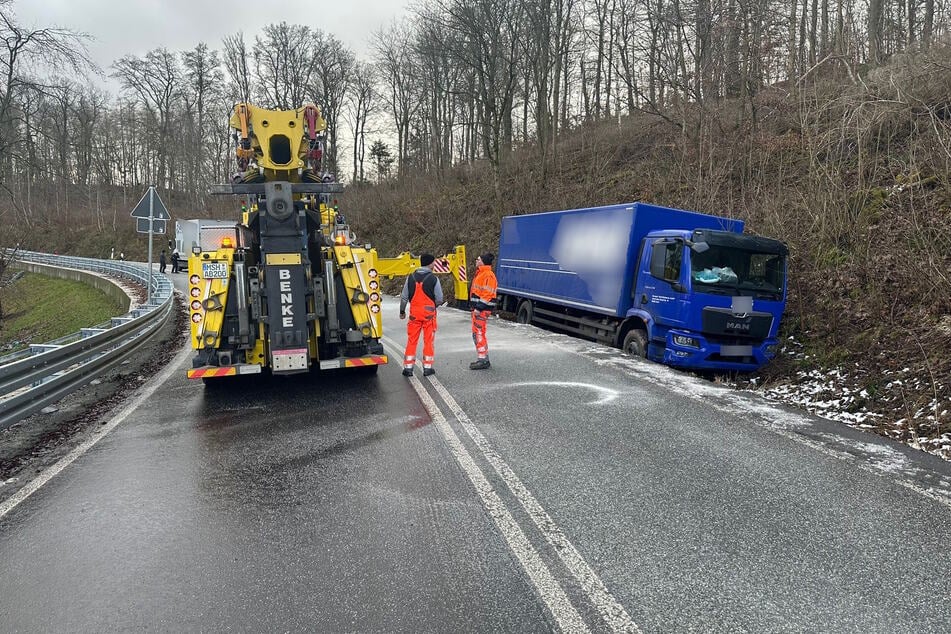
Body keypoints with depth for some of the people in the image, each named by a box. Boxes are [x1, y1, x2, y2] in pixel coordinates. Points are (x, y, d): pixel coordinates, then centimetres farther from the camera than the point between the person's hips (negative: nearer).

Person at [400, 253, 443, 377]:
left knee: (412, 340, 9)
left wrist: (402, 311, 20)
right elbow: (439, 299, -5)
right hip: (429, 313, -3)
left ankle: (408, 367, 12)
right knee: (428, 341, 6)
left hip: (414, 313, 3)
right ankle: (427, 368, 10)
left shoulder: (411, 277, 3)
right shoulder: (433, 279, -7)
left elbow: (404, 297, 7)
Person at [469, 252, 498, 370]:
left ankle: (483, 361, -7)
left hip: (482, 309, -11)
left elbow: (488, 293, -22)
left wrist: (479, 308, -24)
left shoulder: (488, 275, -15)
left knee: (479, 333, -11)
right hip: (477, 308, 11)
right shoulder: (480, 273, 19)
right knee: (476, 333, 15)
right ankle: (483, 359, 23)